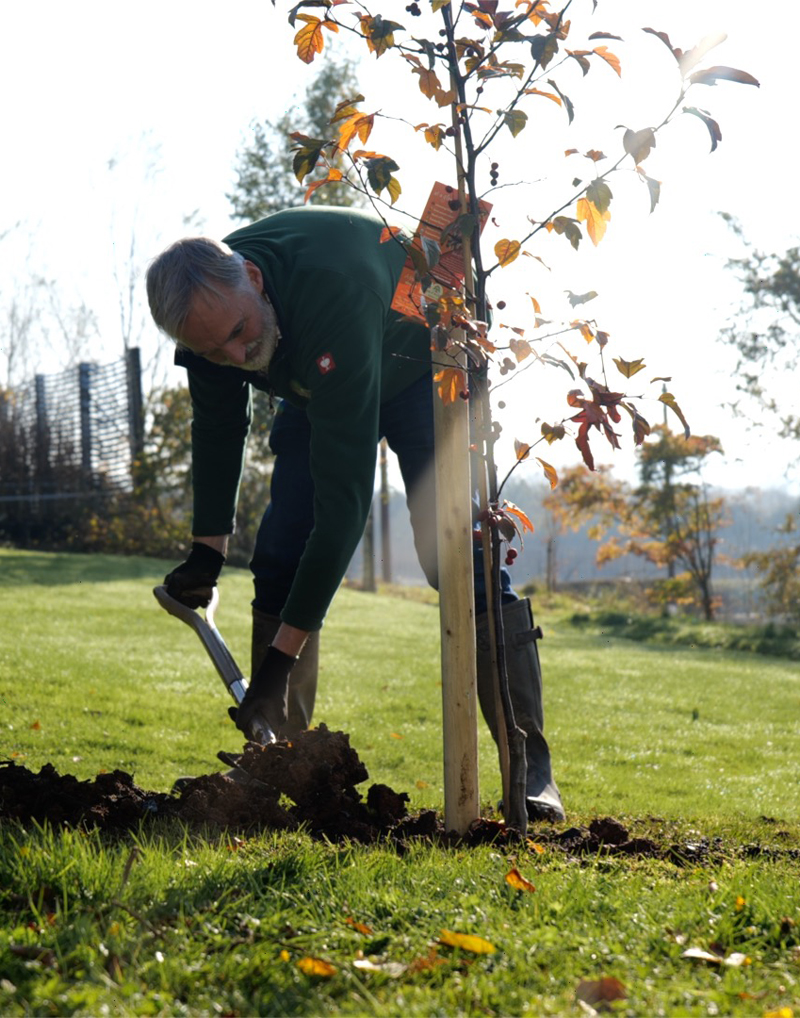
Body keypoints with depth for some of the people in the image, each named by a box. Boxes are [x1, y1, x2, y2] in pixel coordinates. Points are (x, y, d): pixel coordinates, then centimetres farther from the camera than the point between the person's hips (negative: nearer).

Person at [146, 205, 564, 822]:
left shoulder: (331, 291, -46)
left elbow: (345, 489, -46)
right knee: (280, 558, -6)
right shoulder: (211, 309, -25)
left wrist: (285, 650, -46)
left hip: (421, 363, -6)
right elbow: (218, 428, -1)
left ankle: (530, 763, -17)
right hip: (316, 386, 6)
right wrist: (207, 550, -6)